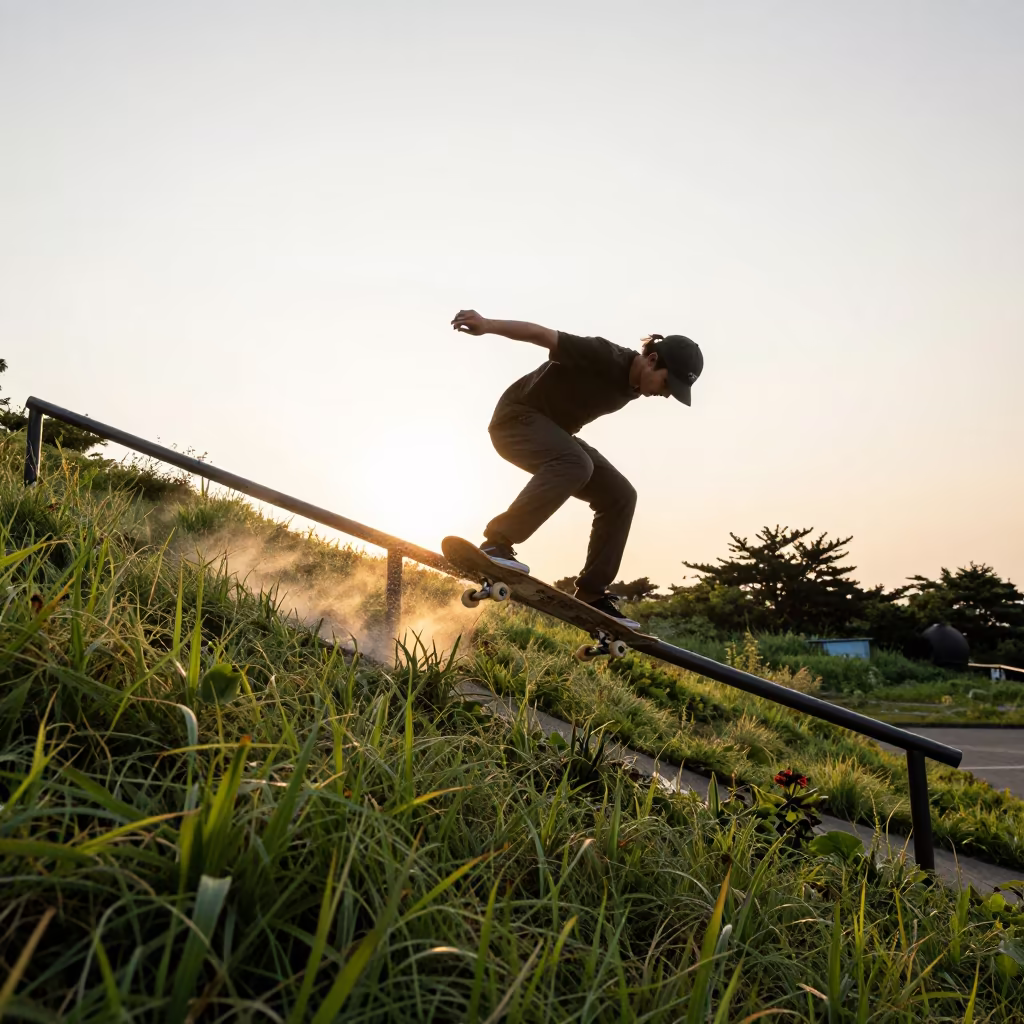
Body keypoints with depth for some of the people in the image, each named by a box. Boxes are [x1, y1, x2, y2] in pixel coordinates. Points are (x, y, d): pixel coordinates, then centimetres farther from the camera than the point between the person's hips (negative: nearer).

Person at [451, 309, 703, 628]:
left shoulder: (633, 385, 3)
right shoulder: (605, 357, -23)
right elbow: (545, 335, -28)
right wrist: (487, 325, -37)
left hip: (553, 432, 9)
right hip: (517, 418, -9)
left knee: (620, 495, -3)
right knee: (575, 464, -37)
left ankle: (591, 594, -2)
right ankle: (497, 543, -34)